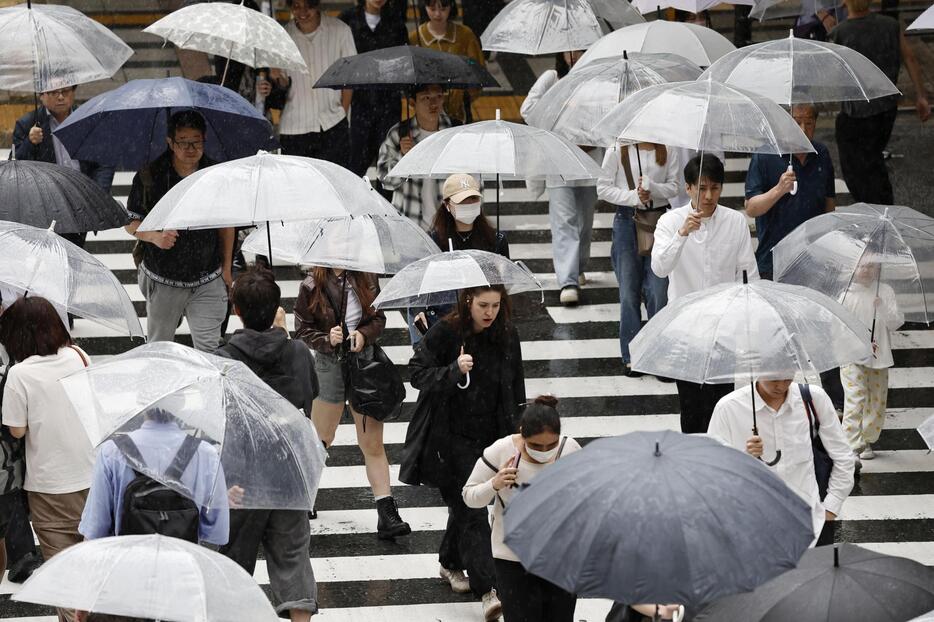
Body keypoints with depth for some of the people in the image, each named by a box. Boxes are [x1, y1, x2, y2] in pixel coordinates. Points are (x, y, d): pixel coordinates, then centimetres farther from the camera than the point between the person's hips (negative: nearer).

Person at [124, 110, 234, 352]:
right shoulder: (149, 177, -8)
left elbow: (226, 225, 11)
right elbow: (130, 223, -1)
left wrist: (226, 268, 11)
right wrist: (154, 237, -21)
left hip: (207, 280, 0)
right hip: (162, 280, 0)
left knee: (208, 348, -7)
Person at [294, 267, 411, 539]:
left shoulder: (366, 278, -1)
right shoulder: (312, 286, -8)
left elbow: (379, 317, 7)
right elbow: (303, 330, -3)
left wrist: (364, 333, -13)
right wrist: (327, 339, -22)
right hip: (330, 364, -1)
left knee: (373, 443, 0)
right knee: (321, 438, 13)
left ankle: (387, 516, -3)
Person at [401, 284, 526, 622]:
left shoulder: (507, 335, 1)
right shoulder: (443, 333, -13)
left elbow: (516, 386, 12)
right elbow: (418, 373, -12)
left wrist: (518, 430, 13)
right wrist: (454, 370, -29)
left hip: (490, 435, 5)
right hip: (451, 437, -5)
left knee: (465, 504, 18)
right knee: (471, 512, -11)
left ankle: (450, 564, 41)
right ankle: (487, 591, -15)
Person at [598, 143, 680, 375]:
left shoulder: (666, 151, 4)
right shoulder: (618, 151, -1)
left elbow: (673, 186, 4)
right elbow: (603, 188, -2)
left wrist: (652, 188, -17)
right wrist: (633, 196, -15)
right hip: (627, 219, -1)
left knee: (658, 290, -3)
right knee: (629, 291, 3)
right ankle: (631, 356, 12)